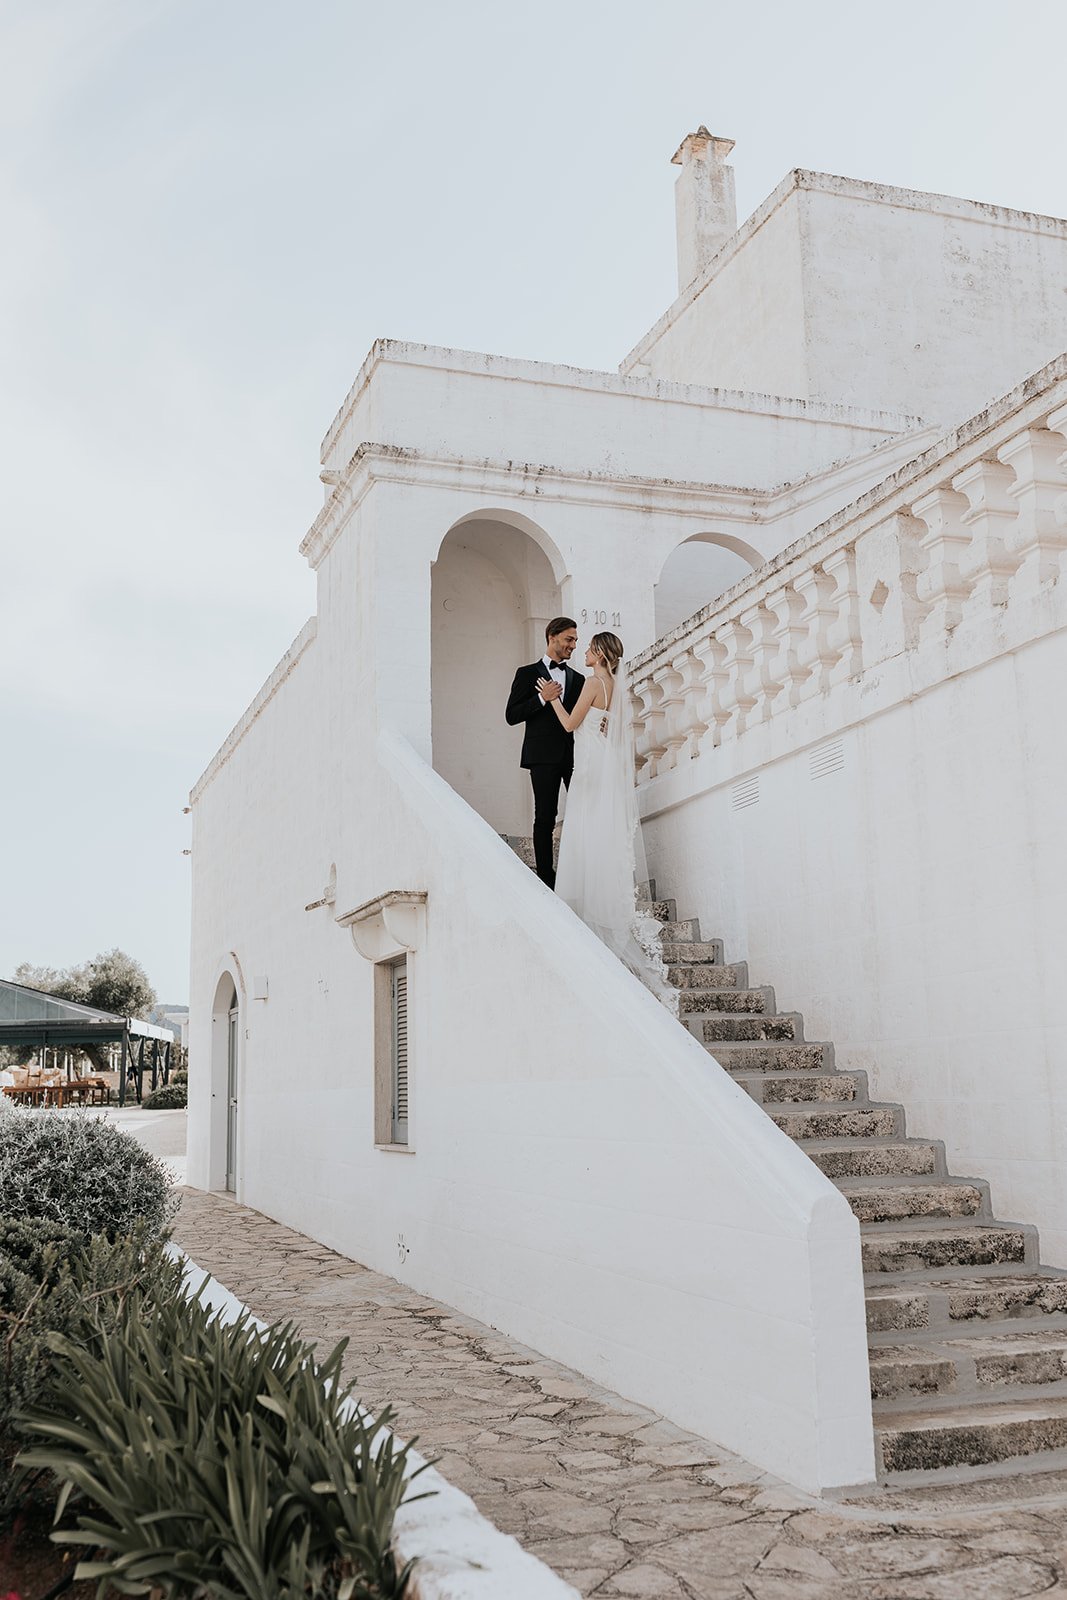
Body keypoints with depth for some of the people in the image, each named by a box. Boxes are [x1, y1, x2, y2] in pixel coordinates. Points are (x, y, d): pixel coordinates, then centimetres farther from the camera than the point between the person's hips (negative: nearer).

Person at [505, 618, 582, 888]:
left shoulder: (577, 679, 18)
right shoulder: (528, 674, 6)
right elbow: (511, 716, -2)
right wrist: (542, 698, -13)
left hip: (575, 755, 4)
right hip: (544, 756, -3)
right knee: (545, 818, -2)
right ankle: (546, 879, 1)